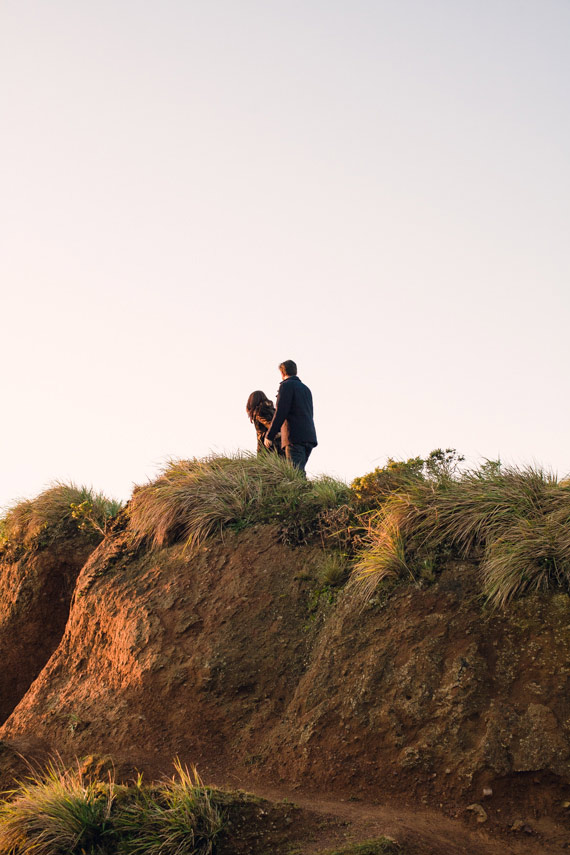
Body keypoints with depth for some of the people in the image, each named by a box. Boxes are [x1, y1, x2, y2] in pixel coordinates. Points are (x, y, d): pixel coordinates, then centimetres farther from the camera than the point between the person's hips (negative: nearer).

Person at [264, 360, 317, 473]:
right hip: (309, 436, 8)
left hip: (295, 437, -8)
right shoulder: (306, 389, 25)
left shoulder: (286, 385, 0)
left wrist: (269, 436, -8)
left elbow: (280, 413, -10)